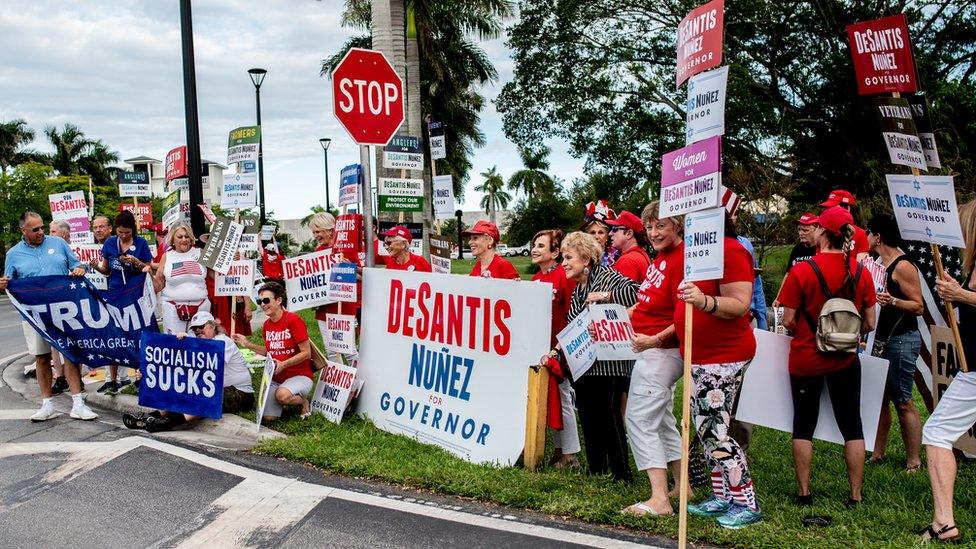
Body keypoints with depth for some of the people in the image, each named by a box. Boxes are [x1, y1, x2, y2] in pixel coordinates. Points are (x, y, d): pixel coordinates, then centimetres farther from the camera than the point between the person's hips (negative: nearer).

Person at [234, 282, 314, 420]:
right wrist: (248, 344, 10)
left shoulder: (293, 320, -15)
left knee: (282, 395, -37)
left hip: (299, 376, -6)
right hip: (275, 378, 6)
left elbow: (306, 353, -15)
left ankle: (303, 401, -3)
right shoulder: (267, 324, 7)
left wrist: (283, 364, -23)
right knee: (268, 417, -12)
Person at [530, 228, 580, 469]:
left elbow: (572, 317, -17)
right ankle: (558, 450, 24)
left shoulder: (563, 277, -13)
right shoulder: (536, 278, 12)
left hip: (558, 348, -8)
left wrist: (558, 348, -19)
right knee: (548, 399, 13)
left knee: (562, 400, -1)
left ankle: (570, 456, 9)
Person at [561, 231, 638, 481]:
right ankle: (596, 471, 23)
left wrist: (605, 296, -24)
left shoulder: (607, 276, -10)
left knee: (609, 418, -4)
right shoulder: (577, 289, 16)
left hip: (608, 363, -9)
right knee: (588, 418, 12)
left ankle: (621, 475, 7)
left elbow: (635, 292, -25)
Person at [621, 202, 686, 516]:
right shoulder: (658, 259, 11)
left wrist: (655, 340, -24)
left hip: (661, 350, -10)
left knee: (639, 419, -12)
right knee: (660, 419, 17)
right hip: (649, 348, 10)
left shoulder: (681, 260, -18)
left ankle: (659, 500, -11)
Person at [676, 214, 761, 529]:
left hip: (724, 356, -10)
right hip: (700, 355, 10)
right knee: (705, 429, 13)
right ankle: (721, 498, 24)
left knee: (714, 432, -9)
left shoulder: (730, 251, -15)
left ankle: (747, 504, 4)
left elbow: (740, 304, -23)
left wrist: (704, 301, -38)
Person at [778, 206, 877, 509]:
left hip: (806, 359, -2)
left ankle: (804, 493, 14)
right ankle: (855, 496, 15)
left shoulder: (802, 271, -17)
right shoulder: (861, 273, -5)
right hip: (845, 360, 2)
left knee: (803, 426, 12)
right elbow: (869, 324, 0)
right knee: (852, 427, 12)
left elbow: (788, 321, -14)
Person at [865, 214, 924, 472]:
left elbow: (918, 306, -16)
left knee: (903, 402, -4)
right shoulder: (880, 263, 12)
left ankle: (914, 462, 5)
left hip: (901, 341, -9)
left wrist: (893, 301, -30)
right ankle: (877, 453, 21)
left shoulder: (903, 266, -14)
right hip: (880, 339, 9)